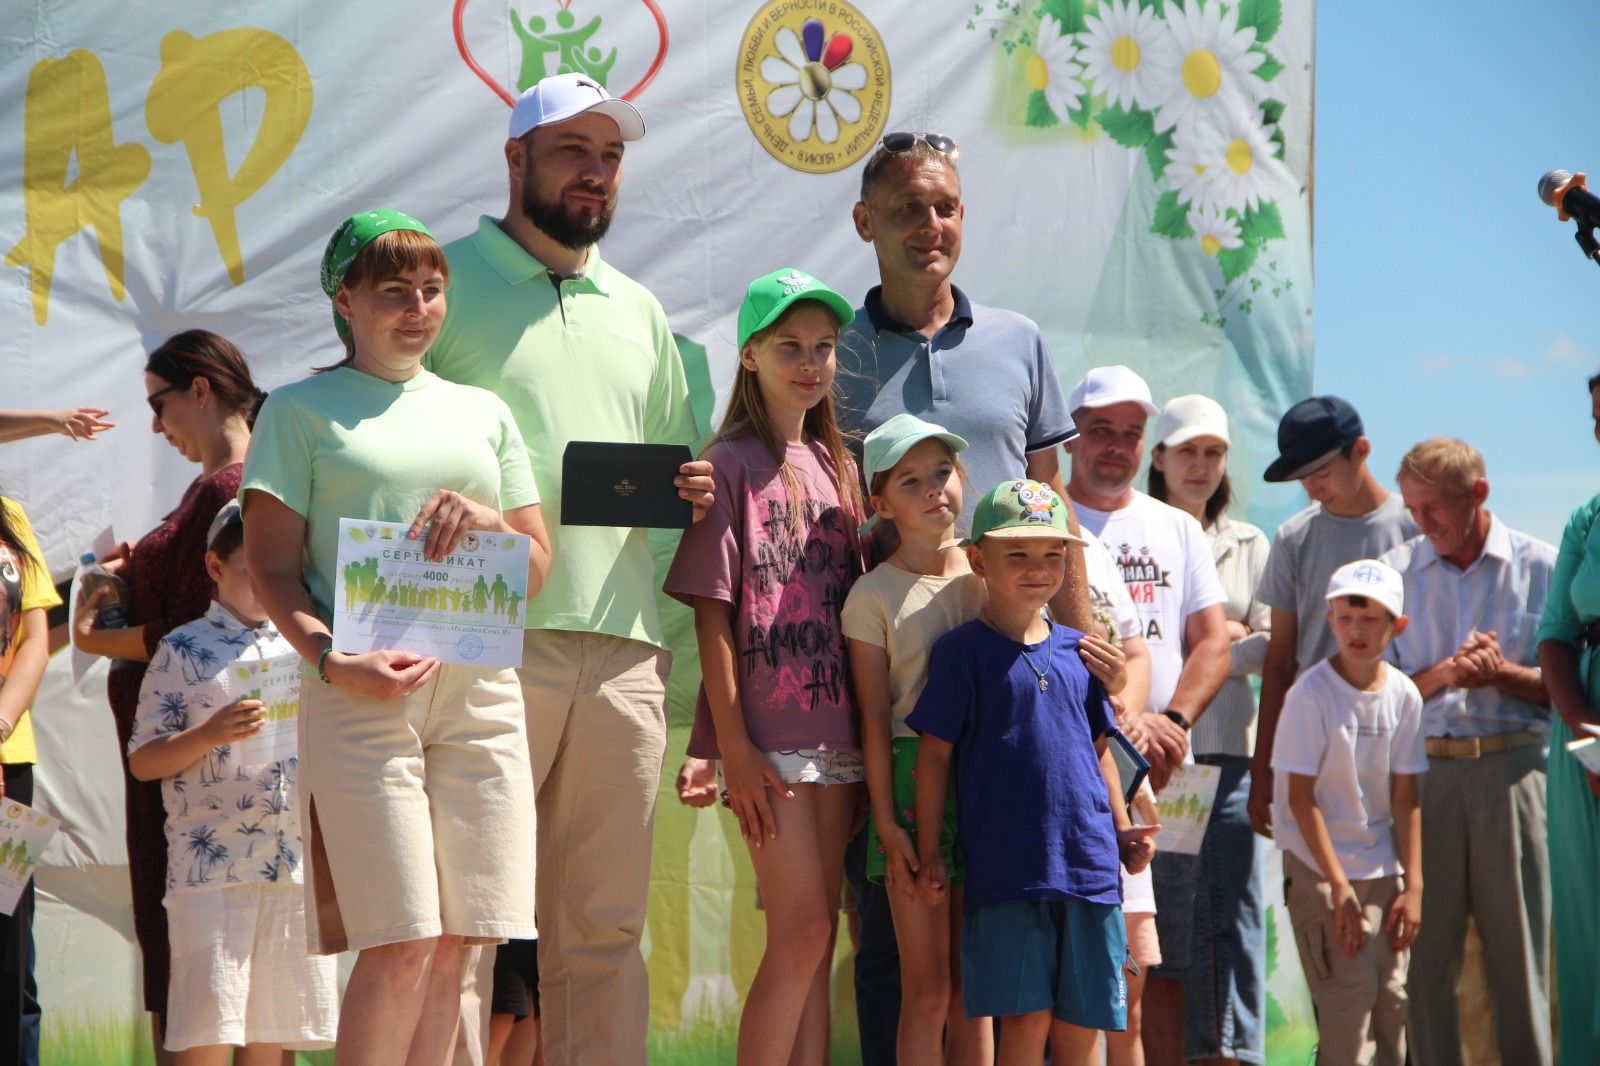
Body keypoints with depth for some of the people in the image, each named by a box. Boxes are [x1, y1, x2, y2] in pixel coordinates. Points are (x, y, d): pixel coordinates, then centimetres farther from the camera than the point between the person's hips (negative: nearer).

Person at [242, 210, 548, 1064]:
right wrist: (331, 659, -16)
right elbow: (271, 567, 1)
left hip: (481, 687, 4)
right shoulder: (302, 409, 9)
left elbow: (537, 571, 20)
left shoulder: (483, 412, 21)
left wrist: (487, 522, -1)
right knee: (401, 942, -12)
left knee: (454, 943, 0)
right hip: (363, 691, -4)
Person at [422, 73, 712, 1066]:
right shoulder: (449, 280, 4)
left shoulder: (639, 311, 22)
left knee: (606, 924, 5)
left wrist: (693, 493, 6)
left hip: (623, 646, 5)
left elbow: (673, 462, 29)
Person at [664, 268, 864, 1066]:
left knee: (813, 941, 5)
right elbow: (711, 616, -7)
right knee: (803, 932, -10)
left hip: (835, 731, 6)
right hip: (766, 733, -6)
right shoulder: (731, 462, -3)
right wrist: (734, 746, -13)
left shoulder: (836, 468, 15)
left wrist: (866, 739, 8)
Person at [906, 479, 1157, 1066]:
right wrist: (929, 854, -4)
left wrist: (1122, 830, 15)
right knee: (1025, 1018, -5)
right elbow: (934, 753, -1)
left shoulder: (1076, 650, 12)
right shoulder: (962, 650, -2)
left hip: (1089, 864, 4)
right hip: (1004, 866, -4)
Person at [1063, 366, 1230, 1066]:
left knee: (1164, 962, 4)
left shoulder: (1177, 530, 19)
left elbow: (1212, 643, 12)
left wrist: (1171, 721, -7)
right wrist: (1119, 719, -14)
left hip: (1166, 775, 4)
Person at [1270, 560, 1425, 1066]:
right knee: (1348, 1004, -11)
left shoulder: (1404, 695, 1)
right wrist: (1338, 885, -15)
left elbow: (1405, 796, 4)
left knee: (1392, 1001, 4)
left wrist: (1412, 885, 0)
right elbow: (1300, 798, -13)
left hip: (1383, 870, 5)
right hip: (1318, 869, -5)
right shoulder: (1311, 694, -14)